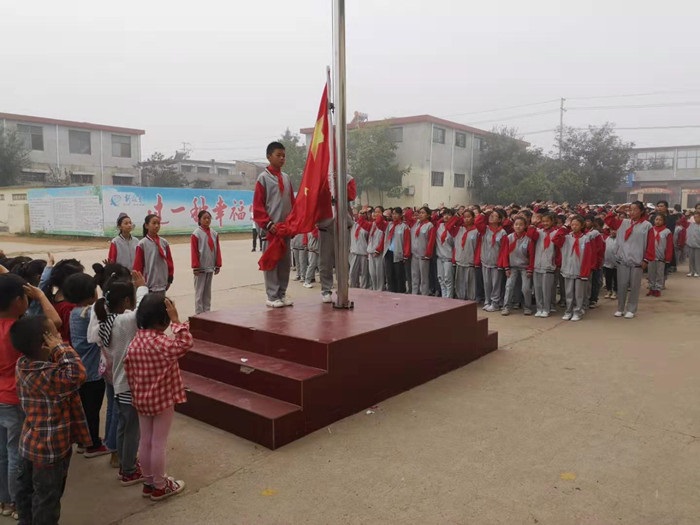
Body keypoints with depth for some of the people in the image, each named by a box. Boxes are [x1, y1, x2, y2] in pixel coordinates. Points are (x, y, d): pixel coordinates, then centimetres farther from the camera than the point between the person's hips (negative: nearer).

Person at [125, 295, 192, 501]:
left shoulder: (135, 341, -1)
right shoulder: (161, 343, -25)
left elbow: (129, 372, 4)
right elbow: (185, 344, -37)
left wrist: (136, 394, 15)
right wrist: (176, 320, -31)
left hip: (141, 400, 7)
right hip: (163, 400, -7)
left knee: (145, 441, 17)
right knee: (159, 444, 6)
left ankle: (149, 482, 32)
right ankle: (160, 486, 21)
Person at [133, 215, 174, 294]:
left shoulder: (164, 243, 4)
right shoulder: (142, 244, -6)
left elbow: (169, 261, 9)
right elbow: (137, 265, -4)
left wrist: (170, 278, 8)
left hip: (162, 284, 4)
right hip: (148, 284, -4)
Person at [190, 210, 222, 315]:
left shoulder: (214, 234, 6)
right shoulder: (196, 234, -8)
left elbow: (217, 250, 9)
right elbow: (194, 251, -9)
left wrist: (218, 265, 7)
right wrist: (195, 267, -12)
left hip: (210, 267, 5)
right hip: (201, 267, -5)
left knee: (208, 291, 13)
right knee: (199, 291, 1)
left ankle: (207, 312, 21)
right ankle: (199, 313, 7)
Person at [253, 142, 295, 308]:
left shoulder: (286, 178, 14)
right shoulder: (263, 178, -3)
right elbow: (257, 205, -7)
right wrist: (268, 224, -14)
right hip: (270, 229, -6)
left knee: (285, 262, 9)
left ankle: (282, 293, 19)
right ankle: (272, 296, 5)